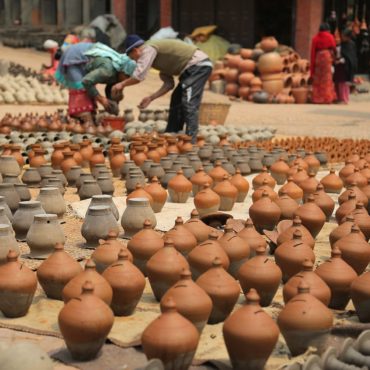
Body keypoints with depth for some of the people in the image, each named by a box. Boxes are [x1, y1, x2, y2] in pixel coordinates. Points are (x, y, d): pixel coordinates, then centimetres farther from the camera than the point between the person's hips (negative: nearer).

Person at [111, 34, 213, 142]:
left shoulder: (148, 49, -9)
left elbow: (139, 76, -18)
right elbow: (169, 83, 19)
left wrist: (122, 84, -2)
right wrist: (151, 98, 16)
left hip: (198, 65, -11)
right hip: (195, 67, 11)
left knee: (189, 103, -16)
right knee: (177, 101, 16)